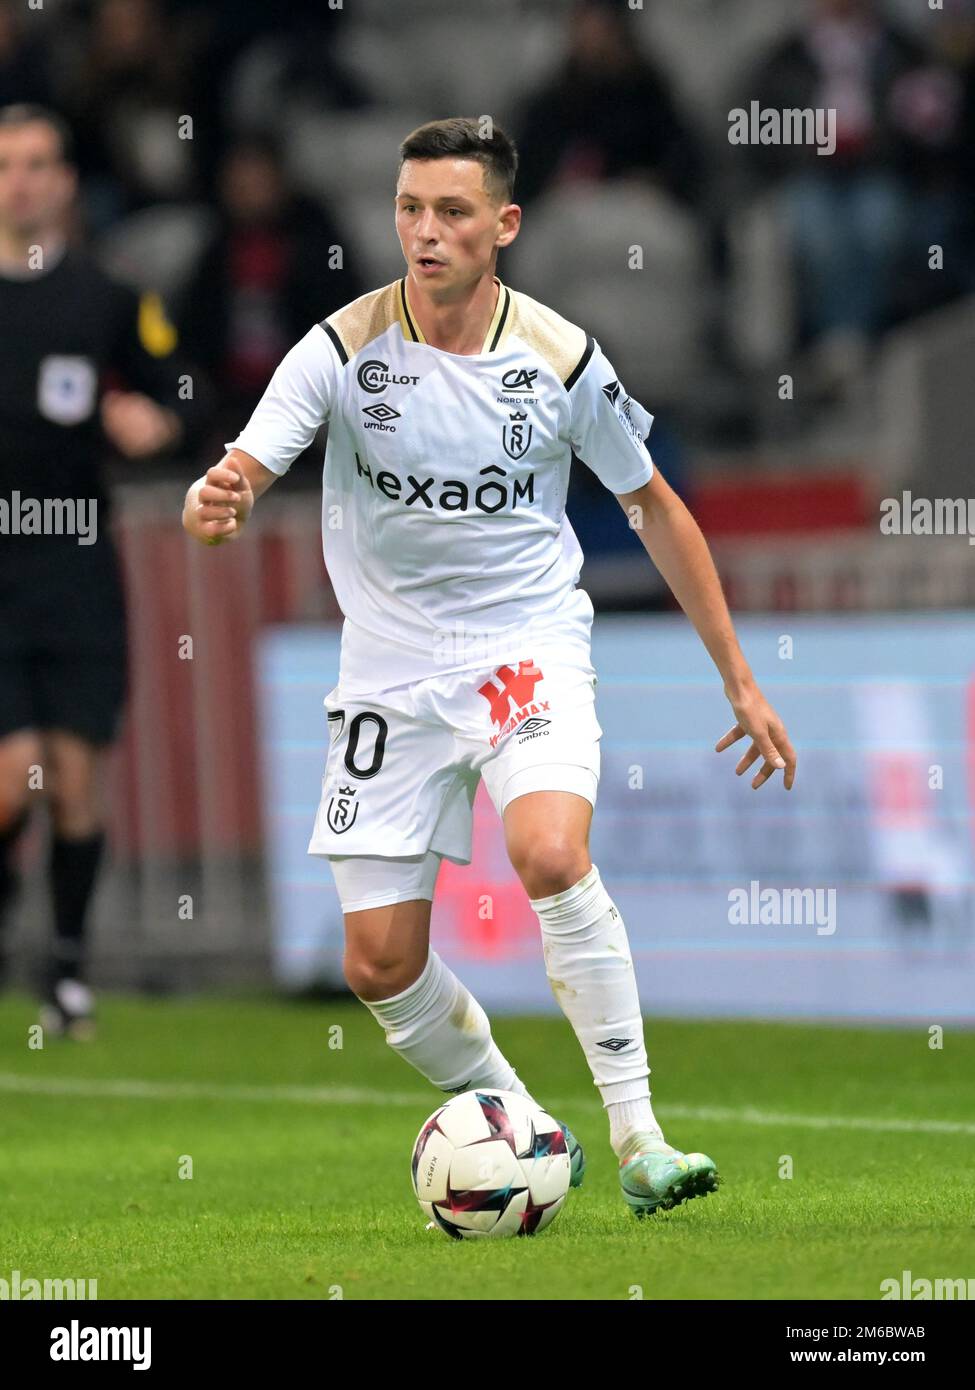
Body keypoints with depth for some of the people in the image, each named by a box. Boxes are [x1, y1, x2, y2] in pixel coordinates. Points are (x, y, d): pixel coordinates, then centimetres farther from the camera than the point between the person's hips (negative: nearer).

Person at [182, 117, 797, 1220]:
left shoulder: (559, 358, -7)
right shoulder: (344, 349, -9)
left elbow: (656, 509, 7)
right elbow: (240, 475, -18)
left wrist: (738, 679, 9)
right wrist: (214, 506, -45)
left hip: (529, 652, -2)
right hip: (391, 669, 2)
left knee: (550, 855, -30)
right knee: (379, 965, -3)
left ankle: (639, 1137, -22)